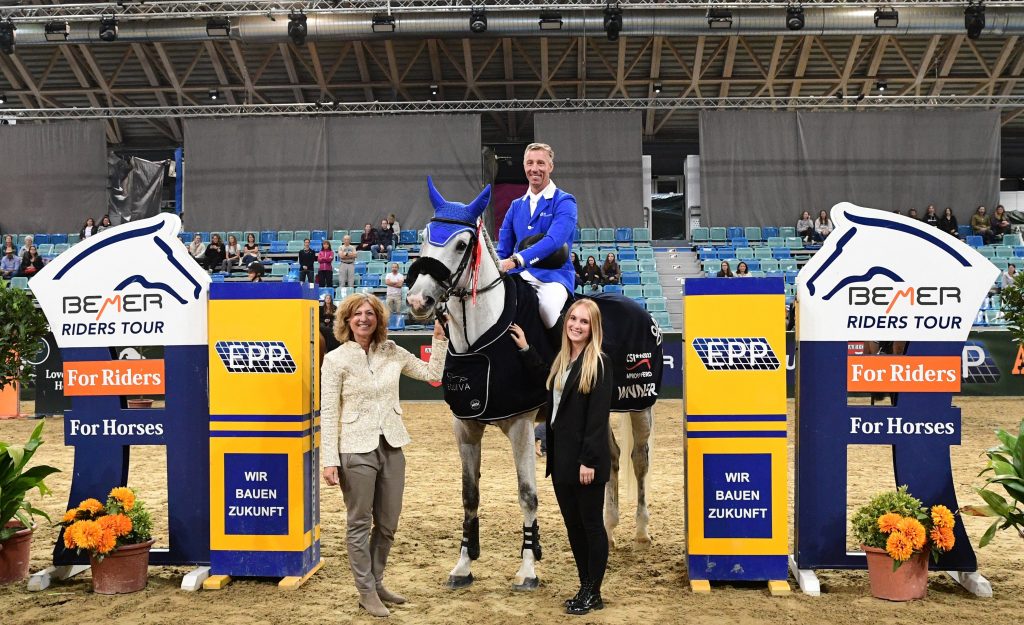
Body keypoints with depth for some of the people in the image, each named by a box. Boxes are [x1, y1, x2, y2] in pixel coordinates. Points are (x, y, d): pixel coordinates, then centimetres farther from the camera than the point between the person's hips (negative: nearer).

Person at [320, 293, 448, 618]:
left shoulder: (392, 353, 5)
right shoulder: (336, 359, -7)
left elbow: (433, 373, 14)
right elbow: (328, 413, -8)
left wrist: (439, 338, 4)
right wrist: (330, 460, -13)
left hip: (392, 447, 5)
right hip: (357, 451, -4)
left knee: (387, 524, 14)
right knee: (359, 524, 5)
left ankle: (377, 583, 31)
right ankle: (366, 592, 18)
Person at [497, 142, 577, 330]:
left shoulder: (564, 202, 1)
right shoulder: (516, 206, 19)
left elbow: (554, 240, -17)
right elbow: (503, 249, 18)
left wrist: (516, 260, -30)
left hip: (553, 274, -4)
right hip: (520, 275, 5)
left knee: (548, 314, -35)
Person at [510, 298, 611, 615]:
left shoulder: (599, 363, -11)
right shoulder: (562, 360, 11)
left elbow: (599, 416, -16)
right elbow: (547, 381, 32)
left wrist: (589, 460, -20)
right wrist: (525, 348, 28)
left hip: (585, 459, -8)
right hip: (561, 458, 8)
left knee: (592, 524, 5)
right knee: (572, 524, 14)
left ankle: (593, 594, 16)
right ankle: (584, 588, 26)